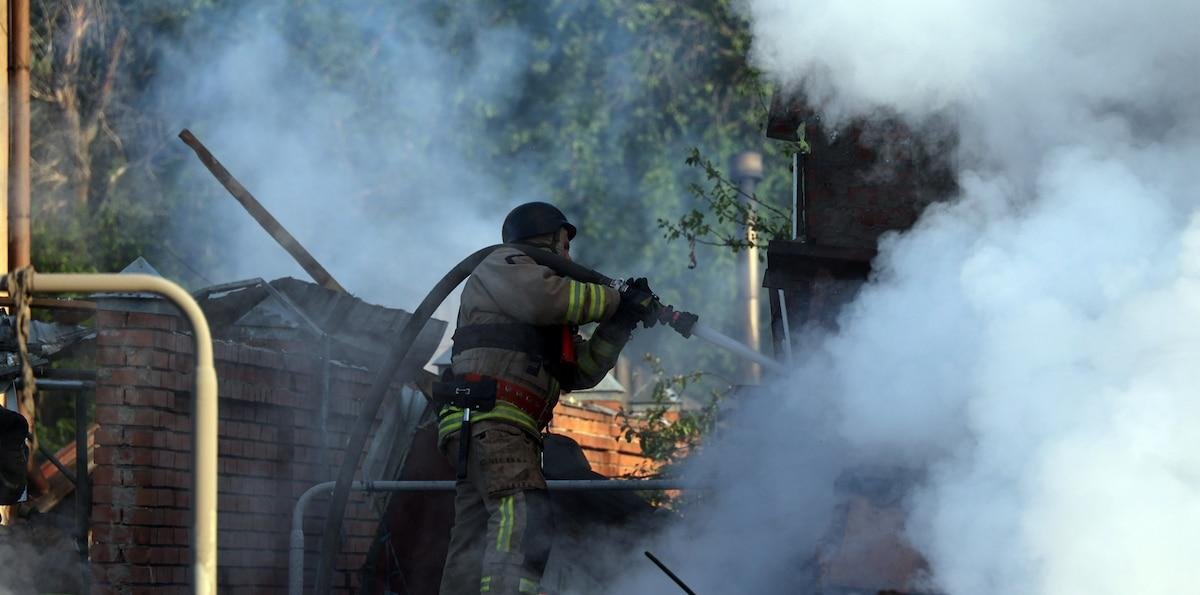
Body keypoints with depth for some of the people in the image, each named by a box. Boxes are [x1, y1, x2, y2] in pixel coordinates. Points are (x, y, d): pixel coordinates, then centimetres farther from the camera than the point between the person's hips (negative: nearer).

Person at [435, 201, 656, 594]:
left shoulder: (545, 322, 34)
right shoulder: (503, 264, 8)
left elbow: (580, 372, 25)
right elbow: (544, 297, -14)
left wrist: (621, 324, 16)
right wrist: (617, 301, -2)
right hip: (488, 418, -10)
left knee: (475, 544, 5)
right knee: (524, 518, -26)